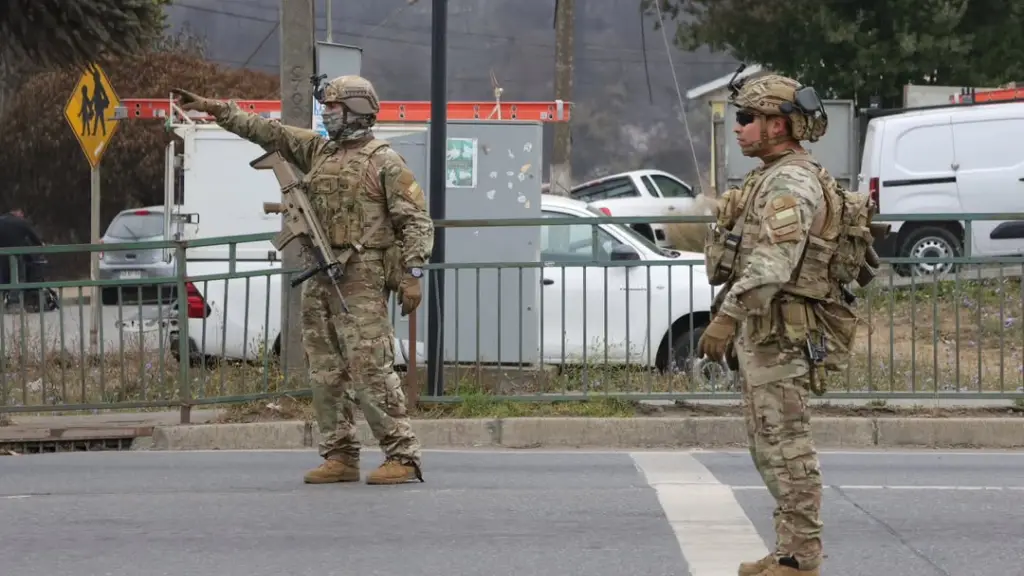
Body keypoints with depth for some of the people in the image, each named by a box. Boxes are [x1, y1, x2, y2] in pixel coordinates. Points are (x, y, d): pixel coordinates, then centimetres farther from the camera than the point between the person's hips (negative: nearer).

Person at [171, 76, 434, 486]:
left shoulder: (384, 162, -3)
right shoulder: (317, 151, 17)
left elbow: (417, 222, -6)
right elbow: (265, 131, 17)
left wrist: (412, 275, -15)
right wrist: (213, 109, 11)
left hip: (361, 278, -7)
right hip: (319, 278, 7)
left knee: (370, 369, -13)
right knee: (326, 372, 6)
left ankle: (403, 456, -10)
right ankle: (340, 457, 12)